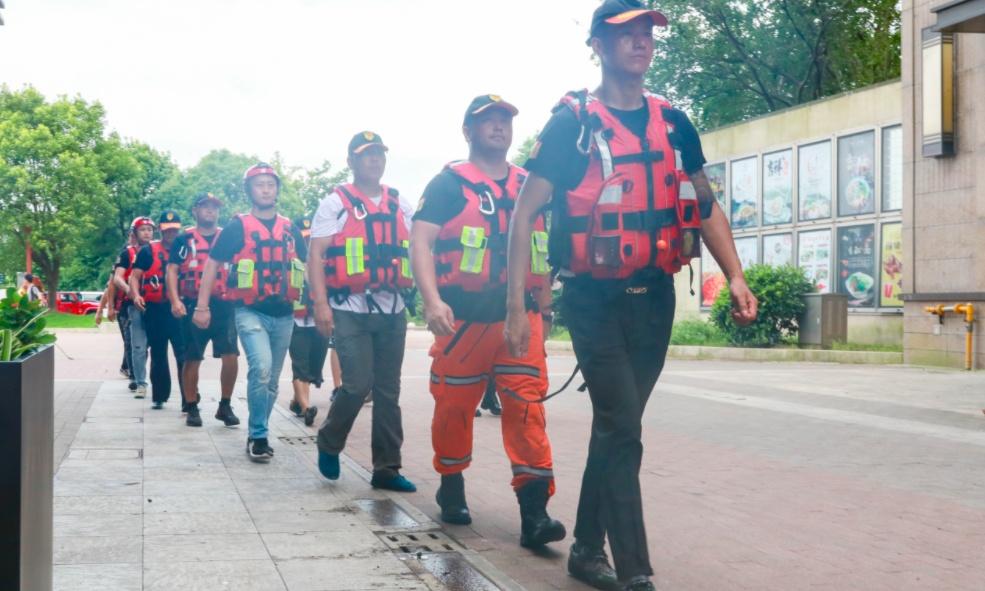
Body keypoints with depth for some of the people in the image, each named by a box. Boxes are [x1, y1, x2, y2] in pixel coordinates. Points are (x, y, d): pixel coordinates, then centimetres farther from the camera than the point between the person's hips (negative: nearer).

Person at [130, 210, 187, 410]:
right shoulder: (148, 251, 6)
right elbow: (135, 276, 2)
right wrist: (136, 295, -16)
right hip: (155, 310, 0)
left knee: (184, 355, -10)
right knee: (158, 356, 11)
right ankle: (159, 397, 21)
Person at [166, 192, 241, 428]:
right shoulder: (184, 239, 4)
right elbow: (172, 270, 0)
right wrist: (175, 301, -13)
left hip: (224, 305, 2)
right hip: (193, 306, -2)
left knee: (231, 356, -8)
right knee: (192, 359, 4)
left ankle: (225, 406, 7)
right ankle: (192, 408, 15)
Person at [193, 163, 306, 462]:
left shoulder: (290, 229, 11)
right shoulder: (237, 227, -1)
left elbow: (307, 266, 18)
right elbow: (212, 265, 0)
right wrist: (202, 306, -6)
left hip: (284, 314, 5)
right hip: (250, 312, -4)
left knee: (271, 381, 11)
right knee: (261, 369, -24)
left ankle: (258, 434, 27)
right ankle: (259, 435, -12)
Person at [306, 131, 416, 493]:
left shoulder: (401, 205, 13)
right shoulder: (336, 203, 0)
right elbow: (316, 255, -5)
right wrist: (321, 303, -15)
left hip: (393, 310, 5)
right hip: (350, 310, -4)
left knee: (388, 391, 6)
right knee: (358, 385, -11)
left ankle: (387, 469, 14)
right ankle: (328, 444, 16)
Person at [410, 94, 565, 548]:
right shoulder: (449, 183, 1)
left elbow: (544, 249, 22)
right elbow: (421, 241, -9)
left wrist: (542, 304, 17)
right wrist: (432, 300, -22)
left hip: (519, 317, 3)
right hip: (463, 318, -2)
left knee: (528, 407, -8)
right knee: (454, 406, 8)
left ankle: (535, 510, -8)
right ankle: (451, 486, 30)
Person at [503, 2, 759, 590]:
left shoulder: (673, 123, 7)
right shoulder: (571, 124, -8)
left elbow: (706, 207, 13)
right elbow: (524, 215, -8)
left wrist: (736, 277, 0)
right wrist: (517, 306, -14)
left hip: (654, 298, 5)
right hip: (595, 300, -5)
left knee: (615, 425, 13)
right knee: (624, 431, -10)